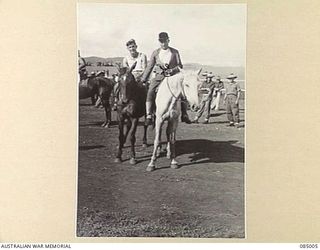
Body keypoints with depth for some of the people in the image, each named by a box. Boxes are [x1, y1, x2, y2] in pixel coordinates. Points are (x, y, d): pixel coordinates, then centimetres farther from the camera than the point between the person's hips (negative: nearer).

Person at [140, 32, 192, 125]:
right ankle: (149, 116, -23)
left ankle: (184, 115, -6)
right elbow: (149, 67, 13)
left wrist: (172, 70, -13)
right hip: (159, 76, 0)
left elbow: (180, 66, 7)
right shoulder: (155, 53, 10)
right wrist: (143, 80, 10)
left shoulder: (175, 52, 7)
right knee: (150, 92, -22)